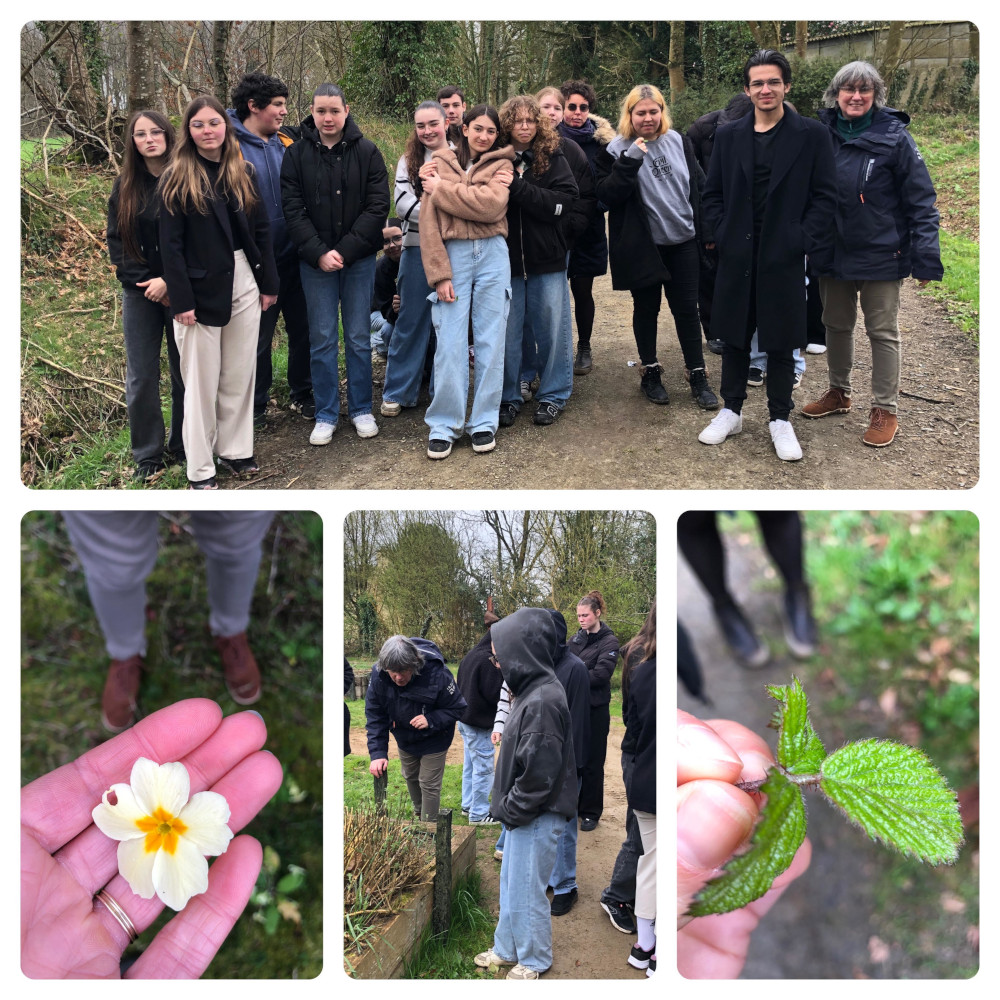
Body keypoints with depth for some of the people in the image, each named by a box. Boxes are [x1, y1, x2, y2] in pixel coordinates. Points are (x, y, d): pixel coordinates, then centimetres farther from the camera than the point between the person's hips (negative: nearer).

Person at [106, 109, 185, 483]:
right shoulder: (124, 186, 6)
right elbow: (116, 241, 5)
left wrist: (169, 281, -15)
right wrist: (146, 282, -7)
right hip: (139, 293, 2)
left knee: (184, 371, 5)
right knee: (141, 377, 2)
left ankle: (184, 447, 19)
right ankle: (148, 455, 13)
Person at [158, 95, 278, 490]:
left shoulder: (244, 173, 9)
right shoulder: (176, 179, -5)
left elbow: (262, 231, 11)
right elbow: (170, 244, -9)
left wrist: (269, 283, 6)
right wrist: (181, 300, -15)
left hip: (244, 285, 4)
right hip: (201, 290, -4)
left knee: (240, 375, 10)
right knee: (202, 381, 3)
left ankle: (235, 450, 25)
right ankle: (200, 468, 12)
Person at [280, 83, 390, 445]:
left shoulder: (367, 152, 0)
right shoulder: (296, 154, 2)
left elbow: (378, 206, -6)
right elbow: (293, 210, -3)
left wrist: (346, 250, -14)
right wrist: (319, 252, -15)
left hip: (359, 258, 0)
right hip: (314, 261, 0)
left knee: (359, 337, 6)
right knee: (322, 338, 4)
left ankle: (361, 409, 19)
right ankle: (326, 415, 14)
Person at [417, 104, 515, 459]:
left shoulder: (501, 165, 9)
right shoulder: (441, 163, 7)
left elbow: (492, 204, -13)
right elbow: (428, 223, 0)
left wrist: (441, 189, -7)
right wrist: (439, 274, -9)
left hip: (492, 255, 1)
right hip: (453, 254, -1)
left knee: (489, 340, 3)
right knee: (450, 343, -4)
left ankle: (484, 422, 12)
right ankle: (444, 425, 5)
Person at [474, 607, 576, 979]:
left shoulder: (543, 701, -26)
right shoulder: (534, 691, 4)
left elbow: (538, 775, -26)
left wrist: (510, 809, -13)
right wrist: (507, 808, 10)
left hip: (536, 818, -9)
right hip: (523, 814, 9)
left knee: (526, 893, 8)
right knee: (511, 886, 22)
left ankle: (535, 960, 26)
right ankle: (507, 949, 38)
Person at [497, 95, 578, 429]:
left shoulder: (553, 159, 2)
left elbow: (564, 202, -11)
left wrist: (518, 188, -17)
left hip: (547, 257, 0)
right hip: (505, 256, 0)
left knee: (551, 327, 6)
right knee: (506, 329, 5)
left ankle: (553, 395, 19)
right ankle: (508, 397, 18)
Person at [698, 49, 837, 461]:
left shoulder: (811, 134, -1)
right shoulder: (728, 135, 7)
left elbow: (824, 196, -2)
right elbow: (713, 194, 10)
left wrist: (805, 243, -11)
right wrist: (717, 235, -3)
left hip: (785, 258, -2)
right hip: (738, 256, 3)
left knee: (780, 344, 7)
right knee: (734, 338, 12)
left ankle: (780, 420, 19)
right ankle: (731, 411, 26)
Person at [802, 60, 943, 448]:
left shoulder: (894, 137, -10)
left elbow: (921, 201, -10)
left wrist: (925, 257, -14)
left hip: (881, 254, -4)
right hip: (833, 252, 4)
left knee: (883, 332, 5)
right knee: (836, 325, 16)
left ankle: (885, 409, 14)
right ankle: (838, 393, 34)